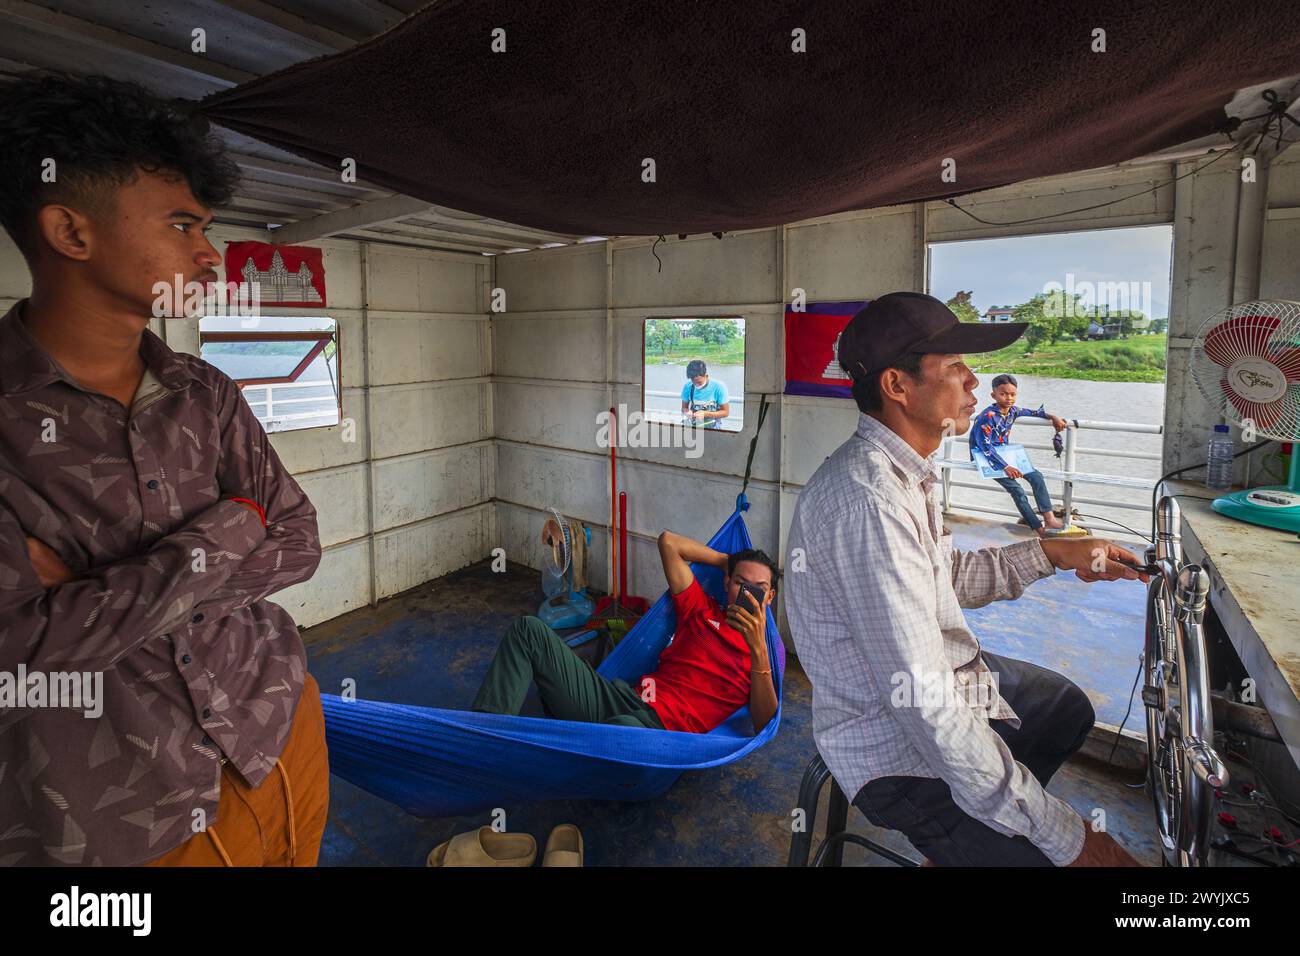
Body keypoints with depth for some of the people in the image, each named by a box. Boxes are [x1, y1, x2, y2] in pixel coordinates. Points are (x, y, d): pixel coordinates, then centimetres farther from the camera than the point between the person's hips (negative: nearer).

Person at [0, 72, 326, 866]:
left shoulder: (205, 394, -2)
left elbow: (299, 543, -5)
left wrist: (101, 591, -15)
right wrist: (218, 535, -18)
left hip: (281, 738, 4)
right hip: (114, 825, -4)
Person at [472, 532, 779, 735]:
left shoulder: (762, 652, 13)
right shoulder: (703, 611, 22)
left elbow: (762, 725, -5)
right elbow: (668, 541, 20)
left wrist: (758, 649, -13)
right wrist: (727, 560, 23)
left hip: (659, 729, -5)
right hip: (621, 697, 5)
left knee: (624, 728, -46)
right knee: (528, 630, -6)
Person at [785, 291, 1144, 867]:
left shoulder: (903, 472, 2)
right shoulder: (869, 499, -32)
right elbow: (920, 701, -34)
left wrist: (1052, 553, 7)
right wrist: (1065, 837, -27)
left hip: (945, 678, 10)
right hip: (899, 748, -10)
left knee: (1069, 708, 30)